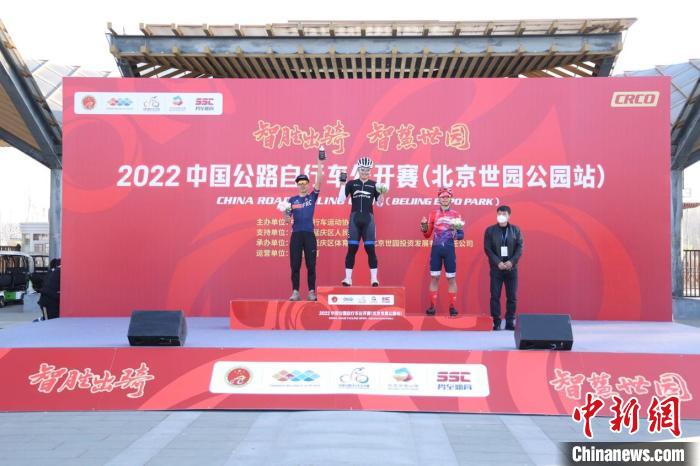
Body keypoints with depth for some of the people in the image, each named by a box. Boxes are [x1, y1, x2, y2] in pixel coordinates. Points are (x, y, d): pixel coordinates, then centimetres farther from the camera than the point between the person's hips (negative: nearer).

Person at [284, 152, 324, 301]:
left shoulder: (312, 197, 7)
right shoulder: (292, 200, 10)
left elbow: (319, 181, -5)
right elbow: (288, 218, 7)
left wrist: (319, 164, -13)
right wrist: (286, 213, -15)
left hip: (309, 234, -1)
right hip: (296, 234, 1)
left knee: (311, 265, 1)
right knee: (295, 265, 1)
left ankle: (312, 292, 6)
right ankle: (295, 292, 5)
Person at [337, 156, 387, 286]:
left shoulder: (374, 185, 7)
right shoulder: (351, 183, 5)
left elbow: (379, 204, 9)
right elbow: (341, 200, -2)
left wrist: (382, 193, -9)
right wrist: (342, 184, -10)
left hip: (368, 219, 0)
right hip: (354, 218, 0)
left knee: (370, 249, -3)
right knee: (352, 249, -1)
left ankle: (374, 278, 1)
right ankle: (348, 278, 4)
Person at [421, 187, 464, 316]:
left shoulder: (456, 215, 4)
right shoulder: (433, 214, 8)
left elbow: (461, 235, 3)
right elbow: (427, 235, 9)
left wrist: (456, 235, -19)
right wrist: (424, 227, -11)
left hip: (449, 249, -1)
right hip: (436, 248, 1)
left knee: (451, 278, 2)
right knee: (434, 277, 3)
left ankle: (453, 307, 8)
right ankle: (432, 306, 9)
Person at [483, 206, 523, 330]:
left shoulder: (516, 230, 6)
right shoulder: (490, 230, 2)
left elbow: (519, 248, 1)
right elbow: (487, 249, -3)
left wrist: (512, 262, -12)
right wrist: (498, 262, -13)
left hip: (511, 268, 1)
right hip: (496, 268, -1)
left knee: (512, 297, 2)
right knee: (495, 296, -3)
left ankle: (510, 322, 8)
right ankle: (496, 323, 3)